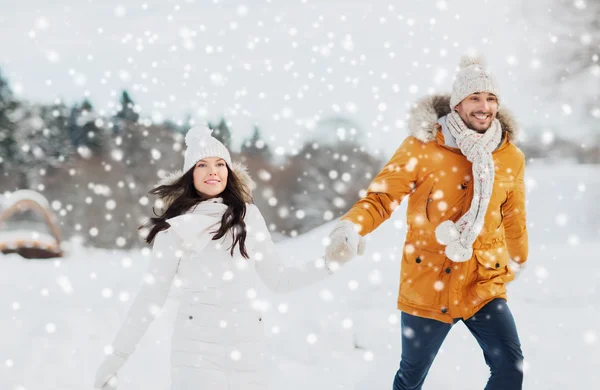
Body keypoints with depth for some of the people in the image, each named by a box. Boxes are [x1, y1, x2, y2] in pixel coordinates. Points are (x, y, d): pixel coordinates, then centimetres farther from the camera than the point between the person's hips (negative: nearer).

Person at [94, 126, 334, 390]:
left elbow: (278, 279, 13)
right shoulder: (176, 228, 3)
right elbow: (151, 295, 4)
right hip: (196, 348, -2)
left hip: (247, 349, 3)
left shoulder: (248, 216, 10)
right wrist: (116, 356, 1)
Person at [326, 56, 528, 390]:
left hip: (484, 286, 2)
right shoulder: (423, 146, -11)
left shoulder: (511, 158, 0)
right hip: (427, 285, -2)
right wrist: (350, 227, -31)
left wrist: (519, 260, 30)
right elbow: (382, 197, -12)